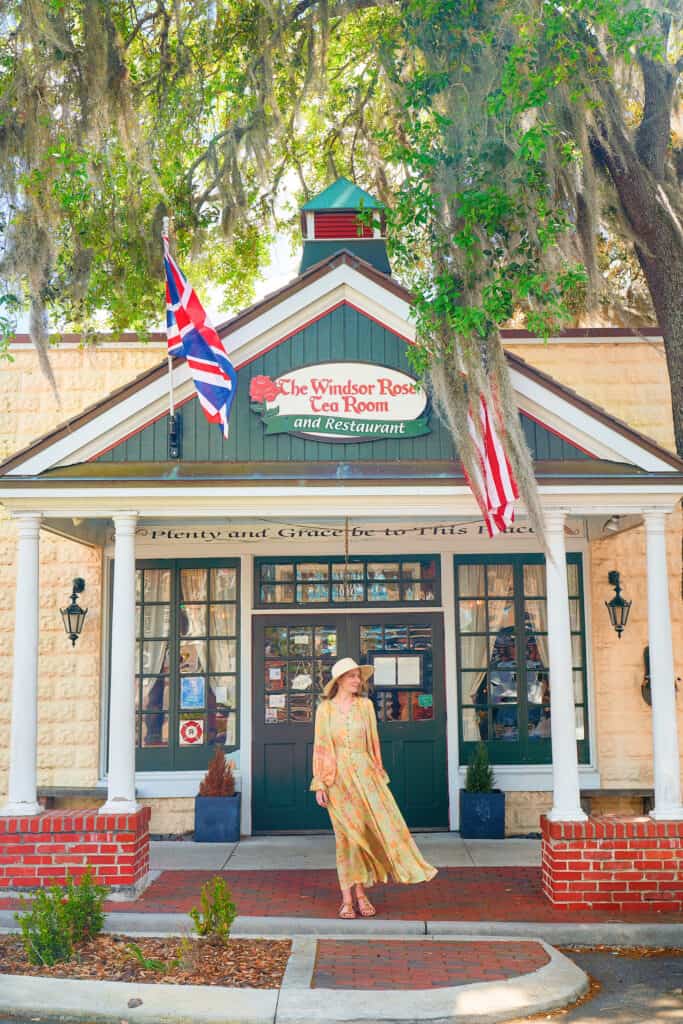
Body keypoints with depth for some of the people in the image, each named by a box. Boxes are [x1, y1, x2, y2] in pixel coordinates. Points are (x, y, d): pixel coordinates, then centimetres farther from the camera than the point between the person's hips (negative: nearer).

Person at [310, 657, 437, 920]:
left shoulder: (365, 705, 7)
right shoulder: (324, 709, 2)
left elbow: (373, 741, 10)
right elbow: (320, 747, 2)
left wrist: (379, 775, 6)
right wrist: (319, 784, -2)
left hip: (364, 774, 2)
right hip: (337, 777, -2)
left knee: (377, 826, -5)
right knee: (347, 834, -1)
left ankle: (360, 893, 7)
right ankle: (347, 899, 9)